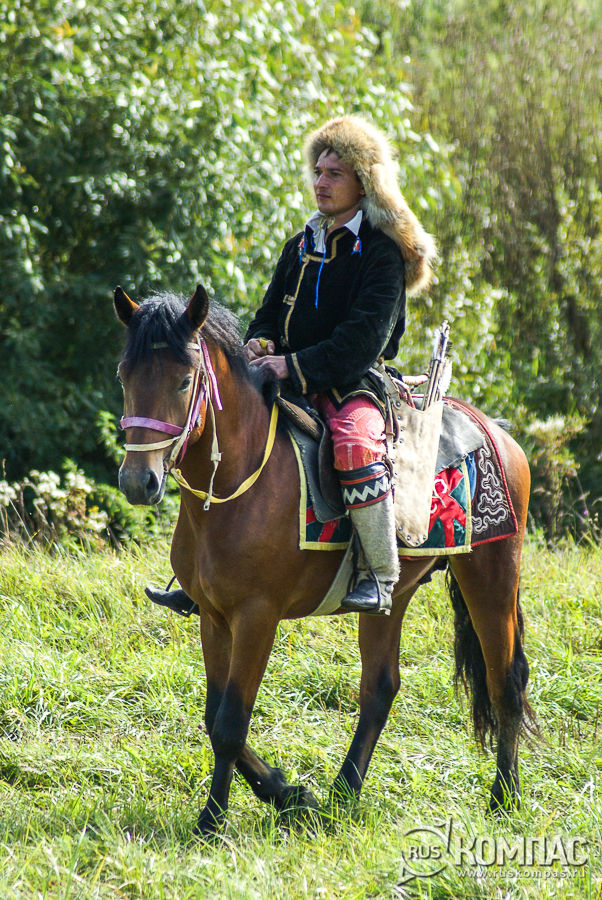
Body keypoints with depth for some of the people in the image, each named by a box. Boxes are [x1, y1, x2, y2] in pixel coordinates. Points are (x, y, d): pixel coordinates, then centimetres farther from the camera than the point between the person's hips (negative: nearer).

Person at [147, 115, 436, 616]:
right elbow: (272, 309, 21)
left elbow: (365, 335, -18)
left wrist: (297, 366, -24)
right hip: (293, 383, 8)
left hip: (354, 382, -8)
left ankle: (379, 578, -31)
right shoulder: (303, 245, 16)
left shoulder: (383, 250, -7)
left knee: (354, 442, -38)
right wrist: (261, 344, -4)